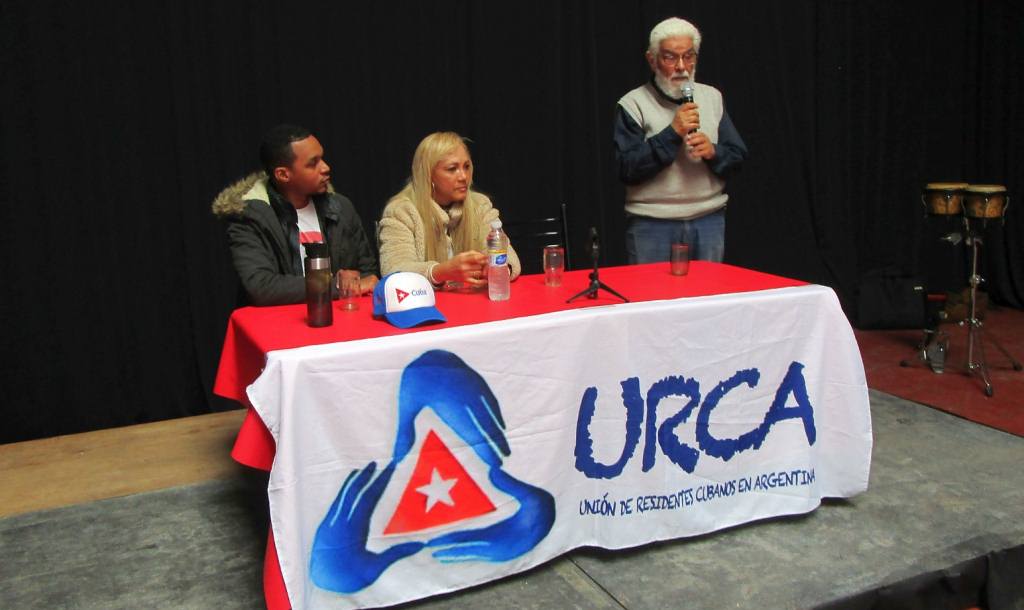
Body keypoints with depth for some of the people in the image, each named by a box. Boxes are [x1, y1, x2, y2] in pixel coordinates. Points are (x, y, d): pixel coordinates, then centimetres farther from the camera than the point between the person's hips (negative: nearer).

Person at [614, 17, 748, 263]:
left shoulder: (712, 97, 11)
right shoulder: (633, 104, -4)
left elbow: (738, 155, 11)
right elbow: (626, 169, -12)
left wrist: (713, 151, -11)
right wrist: (672, 133, -18)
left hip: (709, 219, 4)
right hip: (652, 223, -4)